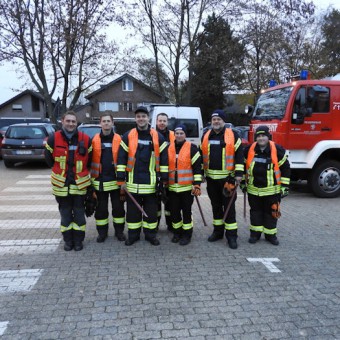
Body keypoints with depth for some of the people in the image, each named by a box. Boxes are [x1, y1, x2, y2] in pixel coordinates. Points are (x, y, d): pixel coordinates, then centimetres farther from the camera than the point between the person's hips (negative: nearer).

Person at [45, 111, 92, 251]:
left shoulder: (85, 139, -5)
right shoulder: (53, 139, -4)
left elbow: (89, 160, 7)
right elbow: (49, 159, 7)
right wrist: (60, 171, 10)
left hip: (80, 184, 0)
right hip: (62, 184, 1)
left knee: (79, 213, 7)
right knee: (65, 213, 11)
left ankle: (78, 240, 21)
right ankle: (68, 240, 24)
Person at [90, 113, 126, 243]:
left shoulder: (119, 139, 0)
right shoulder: (94, 140, 3)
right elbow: (90, 160, 5)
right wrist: (90, 179, 2)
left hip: (116, 180, -1)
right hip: (99, 181, 1)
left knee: (118, 207, 8)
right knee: (101, 208, 10)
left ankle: (119, 231, 23)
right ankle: (102, 232, 24)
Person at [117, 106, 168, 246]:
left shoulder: (158, 137, 2)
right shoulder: (128, 136, 1)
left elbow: (164, 159, 3)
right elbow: (121, 158, 0)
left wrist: (164, 179, 0)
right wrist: (121, 180, -4)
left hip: (151, 182, 0)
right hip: (132, 182, 0)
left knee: (151, 209, 9)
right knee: (132, 210, 9)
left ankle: (150, 234, 24)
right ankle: (133, 234, 24)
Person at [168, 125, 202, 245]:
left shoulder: (192, 148, -5)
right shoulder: (169, 148, 8)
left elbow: (197, 167, -8)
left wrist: (197, 185, -13)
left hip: (187, 187, -4)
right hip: (172, 187, 4)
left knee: (186, 211, 4)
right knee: (174, 211, 11)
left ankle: (187, 234, 18)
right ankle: (177, 233, 28)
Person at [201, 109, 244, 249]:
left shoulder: (232, 135, -3)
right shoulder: (206, 136, 10)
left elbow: (239, 154, -6)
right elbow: (202, 155, 16)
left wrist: (239, 173, -12)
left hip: (227, 177, -4)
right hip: (211, 178, 4)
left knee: (229, 206, -1)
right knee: (216, 205, 14)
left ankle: (231, 235, 7)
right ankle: (218, 231, 26)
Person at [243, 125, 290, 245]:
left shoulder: (277, 150, -10)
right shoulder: (249, 150, -3)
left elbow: (285, 167, -4)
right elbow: (243, 166, 9)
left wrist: (284, 185, -5)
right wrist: (243, 182, 11)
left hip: (272, 190, -2)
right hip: (253, 189, 2)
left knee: (271, 212, 8)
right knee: (255, 211, 13)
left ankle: (270, 234, 24)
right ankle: (255, 233, 26)